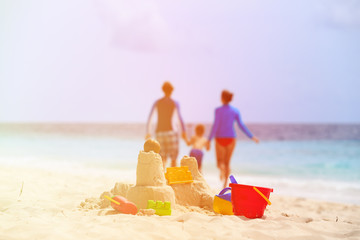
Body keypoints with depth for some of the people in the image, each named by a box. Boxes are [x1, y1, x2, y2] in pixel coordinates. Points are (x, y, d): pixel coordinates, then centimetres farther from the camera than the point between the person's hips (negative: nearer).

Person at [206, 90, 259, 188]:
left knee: (220, 161, 6)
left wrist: (209, 140, -13)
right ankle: (225, 184, 7)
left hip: (220, 138, -2)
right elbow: (241, 125, -4)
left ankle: (222, 169, -31)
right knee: (227, 162, 12)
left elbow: (215, 125, -14)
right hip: (231, 138, 3)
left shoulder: (218, 110, -7)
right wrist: (251, 136, 1)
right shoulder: (235, 111, 1)